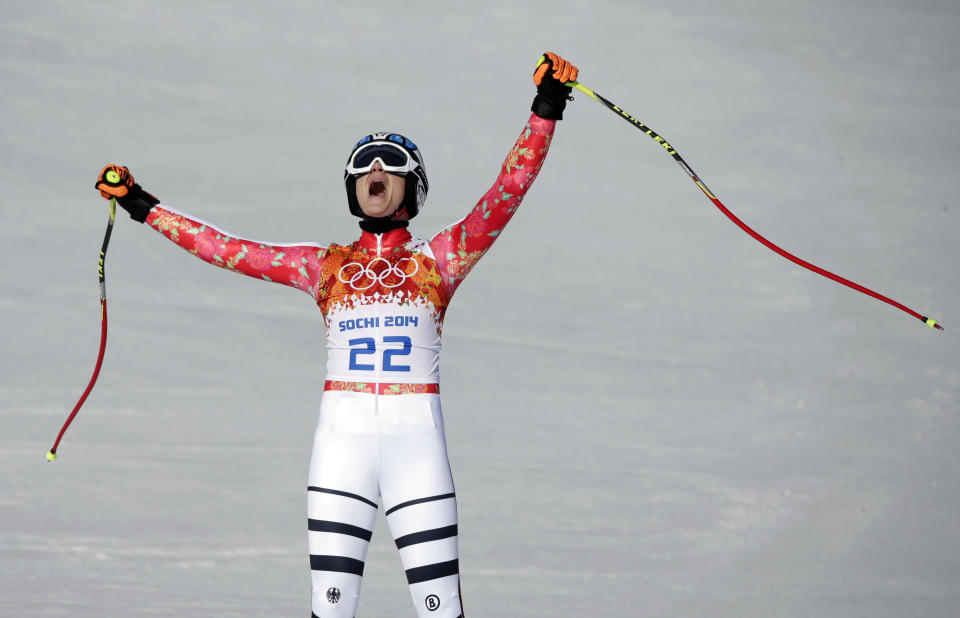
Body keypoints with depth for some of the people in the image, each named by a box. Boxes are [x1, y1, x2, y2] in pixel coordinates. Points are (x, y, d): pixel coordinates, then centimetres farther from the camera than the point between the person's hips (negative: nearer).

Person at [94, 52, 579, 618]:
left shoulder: (438, 261, 9)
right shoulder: (325, 266, 15)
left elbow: (509, 190, 0)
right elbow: (229, 250, 16)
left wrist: (546, 112, -9)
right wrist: (146, 209, 17)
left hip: (416, 440, -2)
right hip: (342, 438, 2)